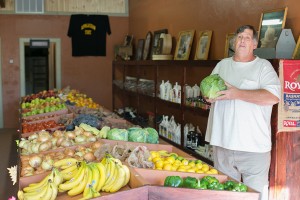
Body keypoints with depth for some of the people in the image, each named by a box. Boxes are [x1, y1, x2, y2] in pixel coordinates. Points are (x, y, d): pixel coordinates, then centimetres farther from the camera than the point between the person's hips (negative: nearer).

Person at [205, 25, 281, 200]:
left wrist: (238, 94, -20)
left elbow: (274, 96, -17)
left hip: (254, 146, -4)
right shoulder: (222, 65, 13)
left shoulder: (263, 66, -2)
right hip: (222, 141, 5)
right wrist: (209, 96, -4)